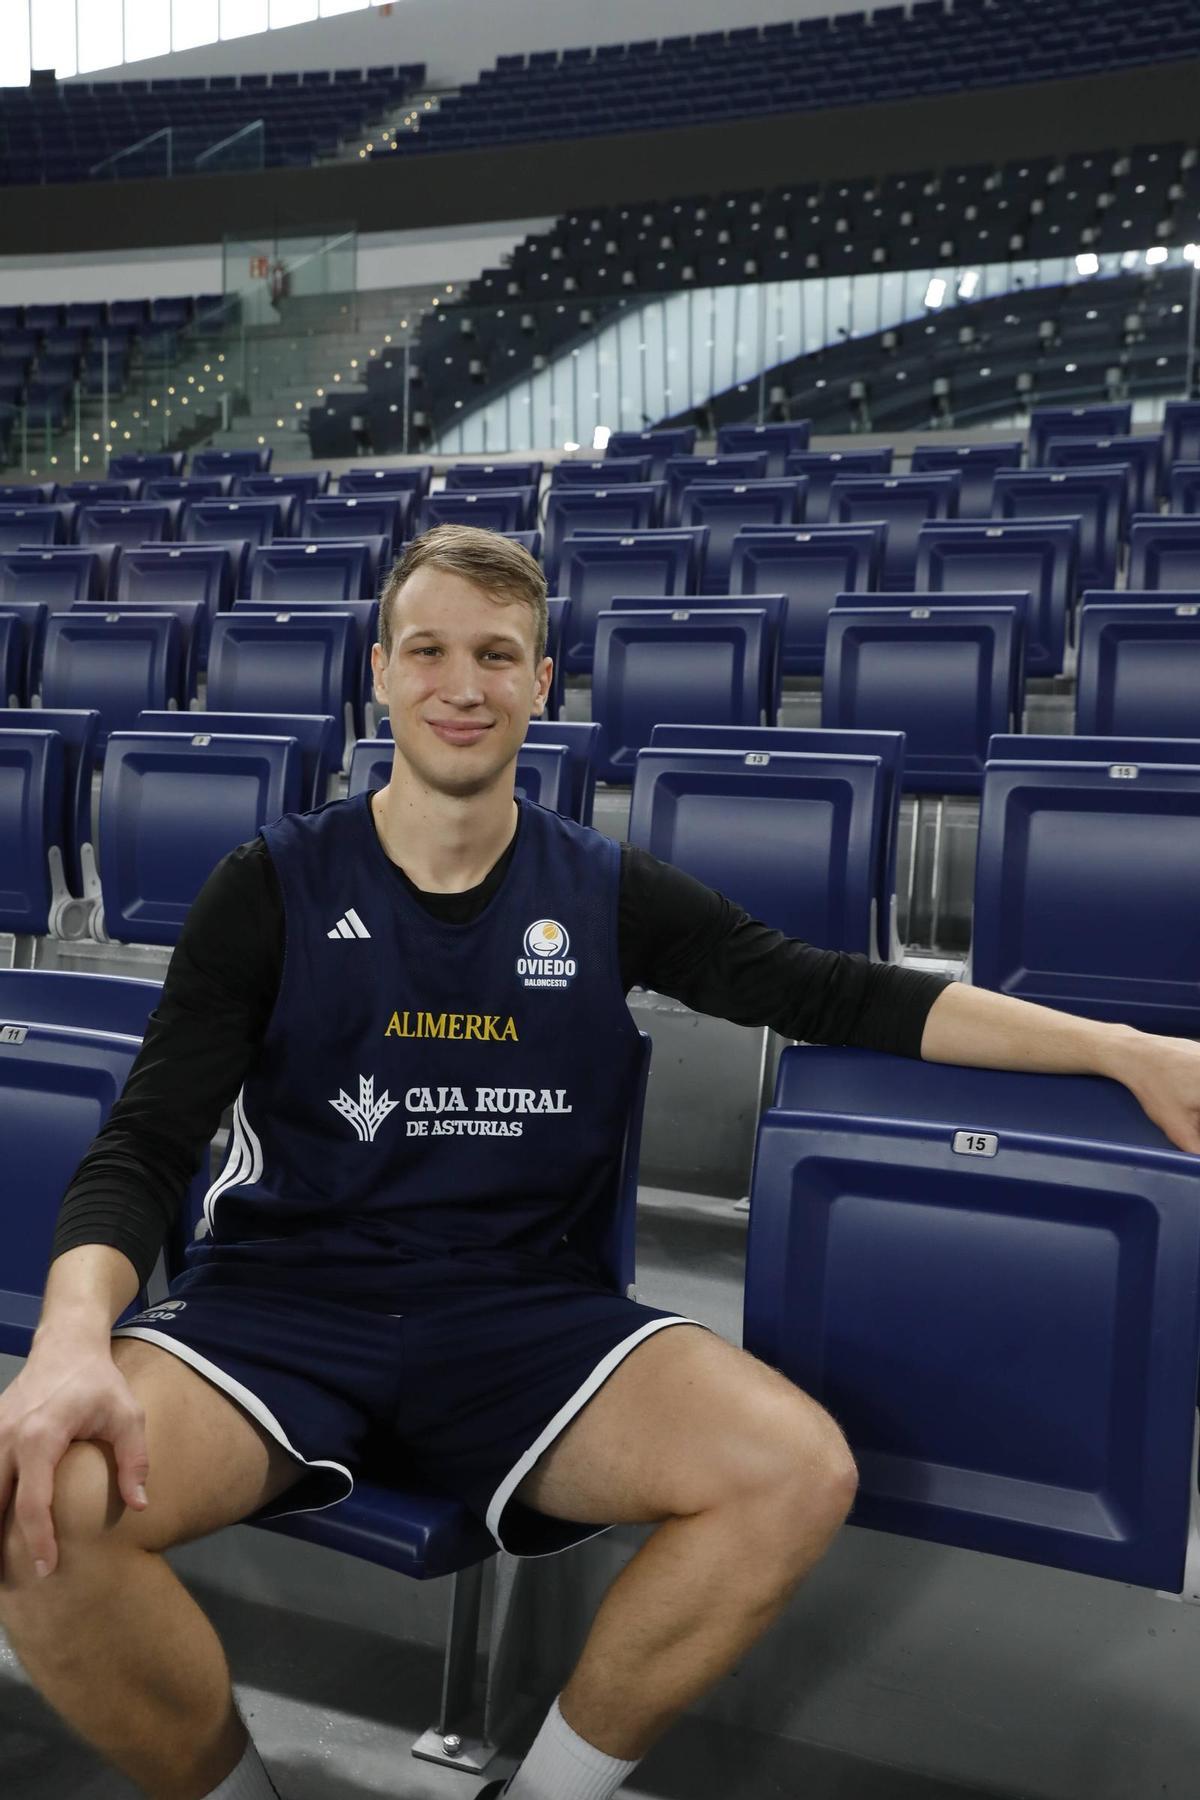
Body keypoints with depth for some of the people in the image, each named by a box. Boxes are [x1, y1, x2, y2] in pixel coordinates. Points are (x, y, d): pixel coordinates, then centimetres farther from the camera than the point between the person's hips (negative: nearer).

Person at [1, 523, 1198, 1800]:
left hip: (518, 1310, 2)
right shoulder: (272, 889, 2)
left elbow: (843, 996, 6)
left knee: (799, 1476, -25)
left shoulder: (607, 896, 7)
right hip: (278, 1303, -1)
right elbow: (142, 1148, -3)